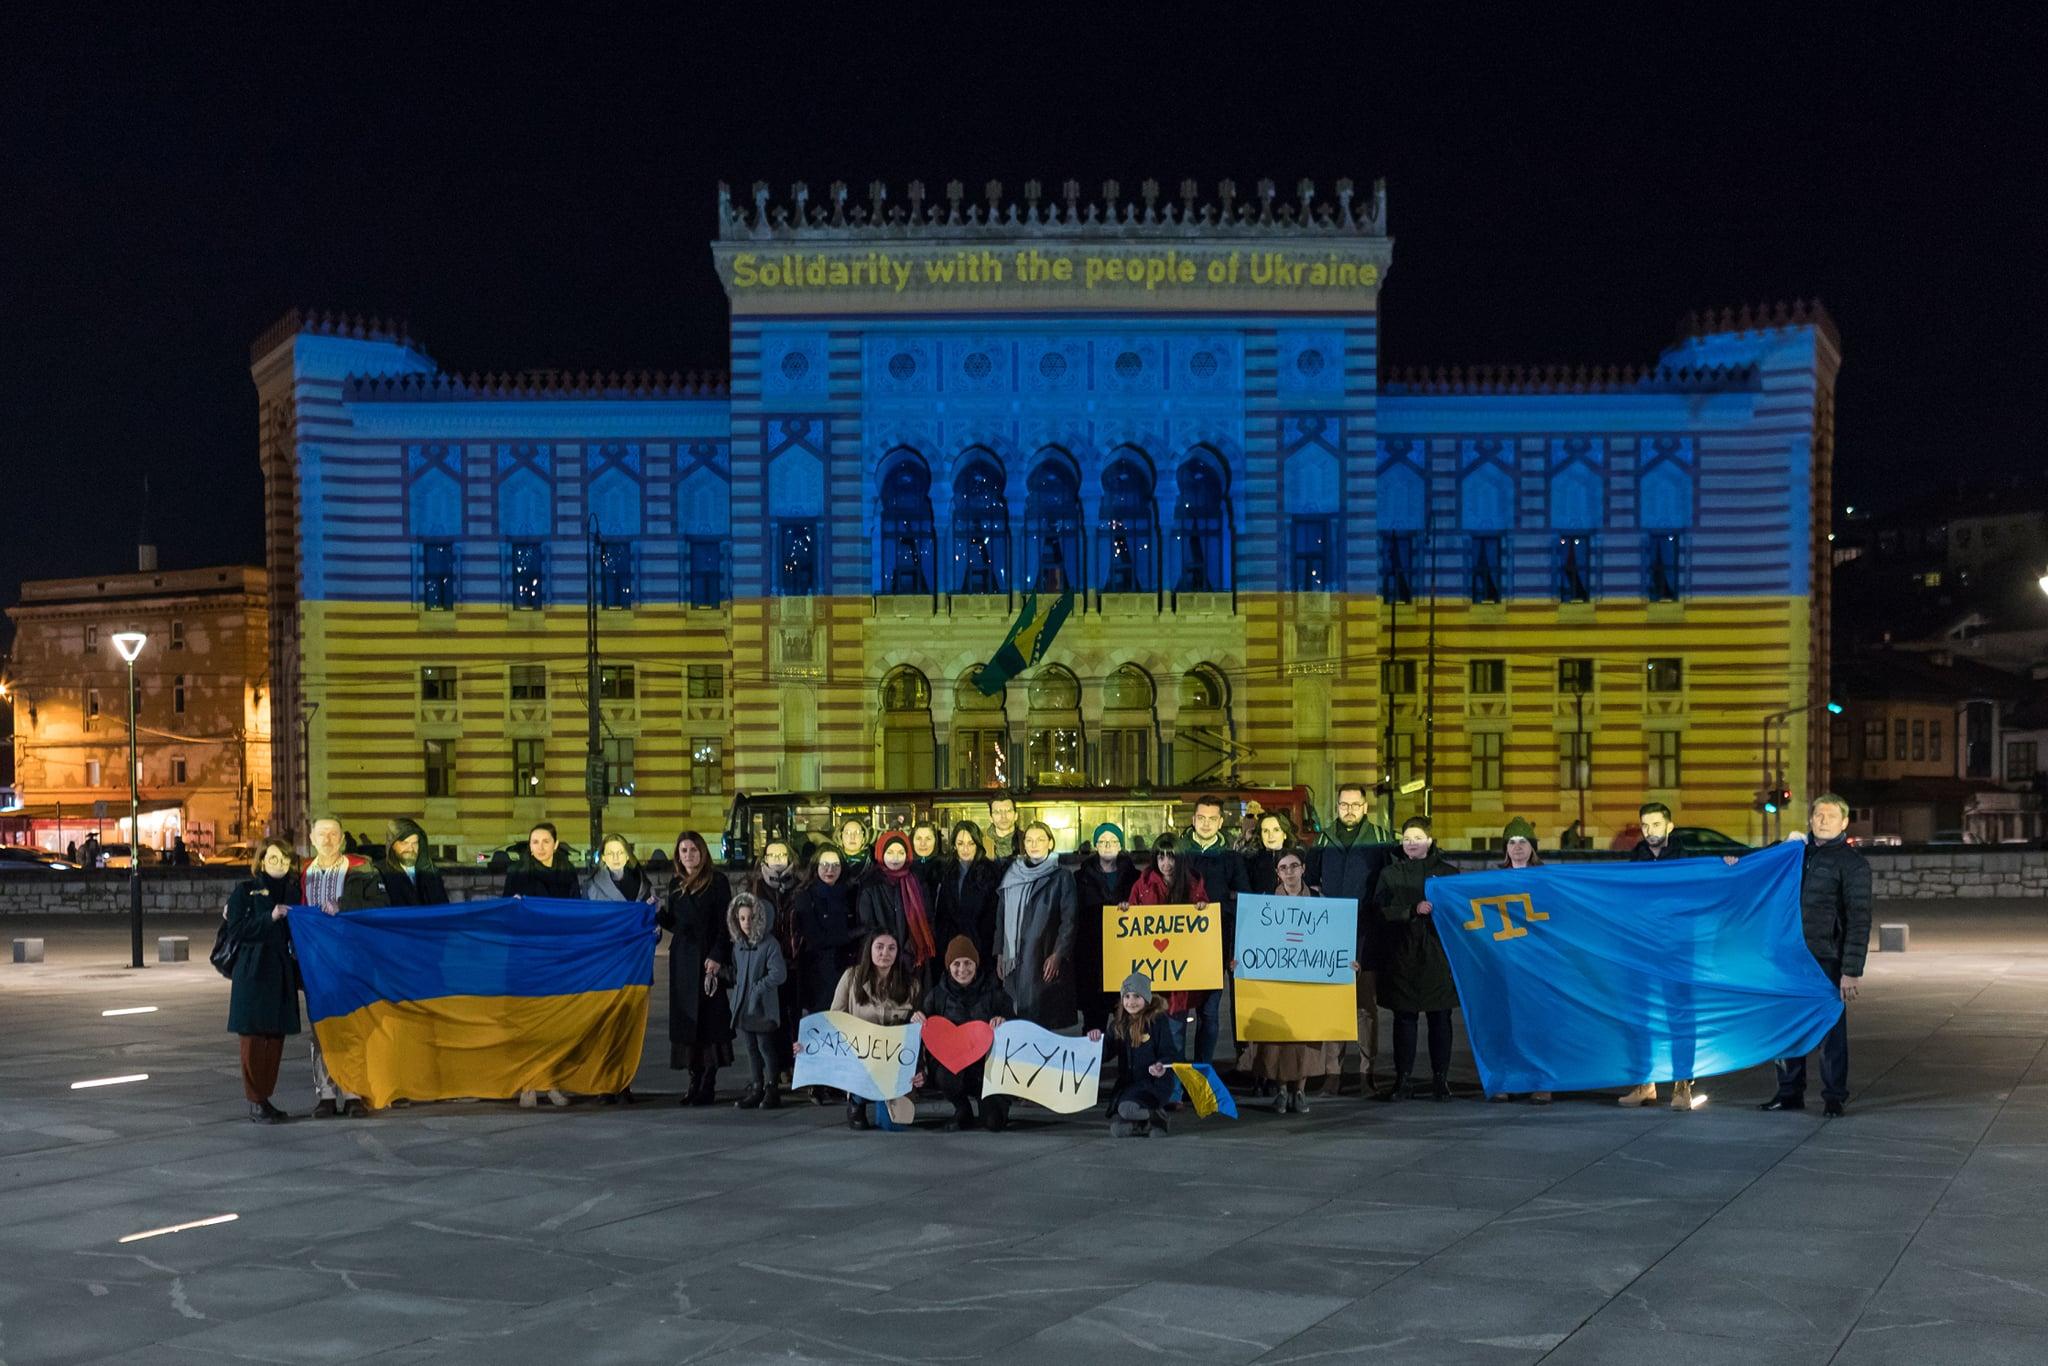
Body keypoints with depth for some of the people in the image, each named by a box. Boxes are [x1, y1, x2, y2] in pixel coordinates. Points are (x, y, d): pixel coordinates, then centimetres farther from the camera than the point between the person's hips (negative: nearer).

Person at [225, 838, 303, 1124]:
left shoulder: (292, 890, 13)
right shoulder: (245, 890, -2)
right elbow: (236, 930, -11)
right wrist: (270, 918, -19)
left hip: (282, 972, 5)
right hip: (253, 972, -5)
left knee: (276, 1037, 7)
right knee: (254, 1037, -2)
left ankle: (266, 1097, 16)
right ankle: (255, 1102, 3)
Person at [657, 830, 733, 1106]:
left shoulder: (717, 881, -3)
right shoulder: (675, 884, 14)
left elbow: (724, 923, -7)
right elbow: (673, 924, 17)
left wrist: (716, 956, -17)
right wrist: (659, 912, -4)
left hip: (707, 957, -5)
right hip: (682, 958, 6)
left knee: (709, 1016, -6)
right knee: (685, 1018, 3)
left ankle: (708, 1083, -4)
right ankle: (695, 1079, 7)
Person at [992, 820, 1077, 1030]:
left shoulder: (1061, 878, 0)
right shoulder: (1011, 876, 11)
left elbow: (1069, 920, -5)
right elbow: (1001, 917, 14)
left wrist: (1057, 955, -14)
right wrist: (1000, 954, 9)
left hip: (1046, 960, -3)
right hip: (1016, 960, 3)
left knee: (1046, 1018, -6)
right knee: (1017, 1017, 1)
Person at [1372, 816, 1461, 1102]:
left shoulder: (1448, 872, 8)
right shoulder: (1390, 875, 10)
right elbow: (1380, 913, -2)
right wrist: (1413, 911, -14)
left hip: (1438, 957, 0)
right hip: (1402, 957, 1)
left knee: (1440, 1019, 2)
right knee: (1403, 1018, 2)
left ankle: (1440, 1079, 10)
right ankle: (1402, 1080, 6)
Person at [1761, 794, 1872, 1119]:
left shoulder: (1852, 864, -5)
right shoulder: (1798, 854, 13)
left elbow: (1859, 921, -10)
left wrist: (1852, 971, -16)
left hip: (1827, 961, -6)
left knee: (1830, 1031, 0)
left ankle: (1834, 1098, 11)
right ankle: (1790, 1093, 22)